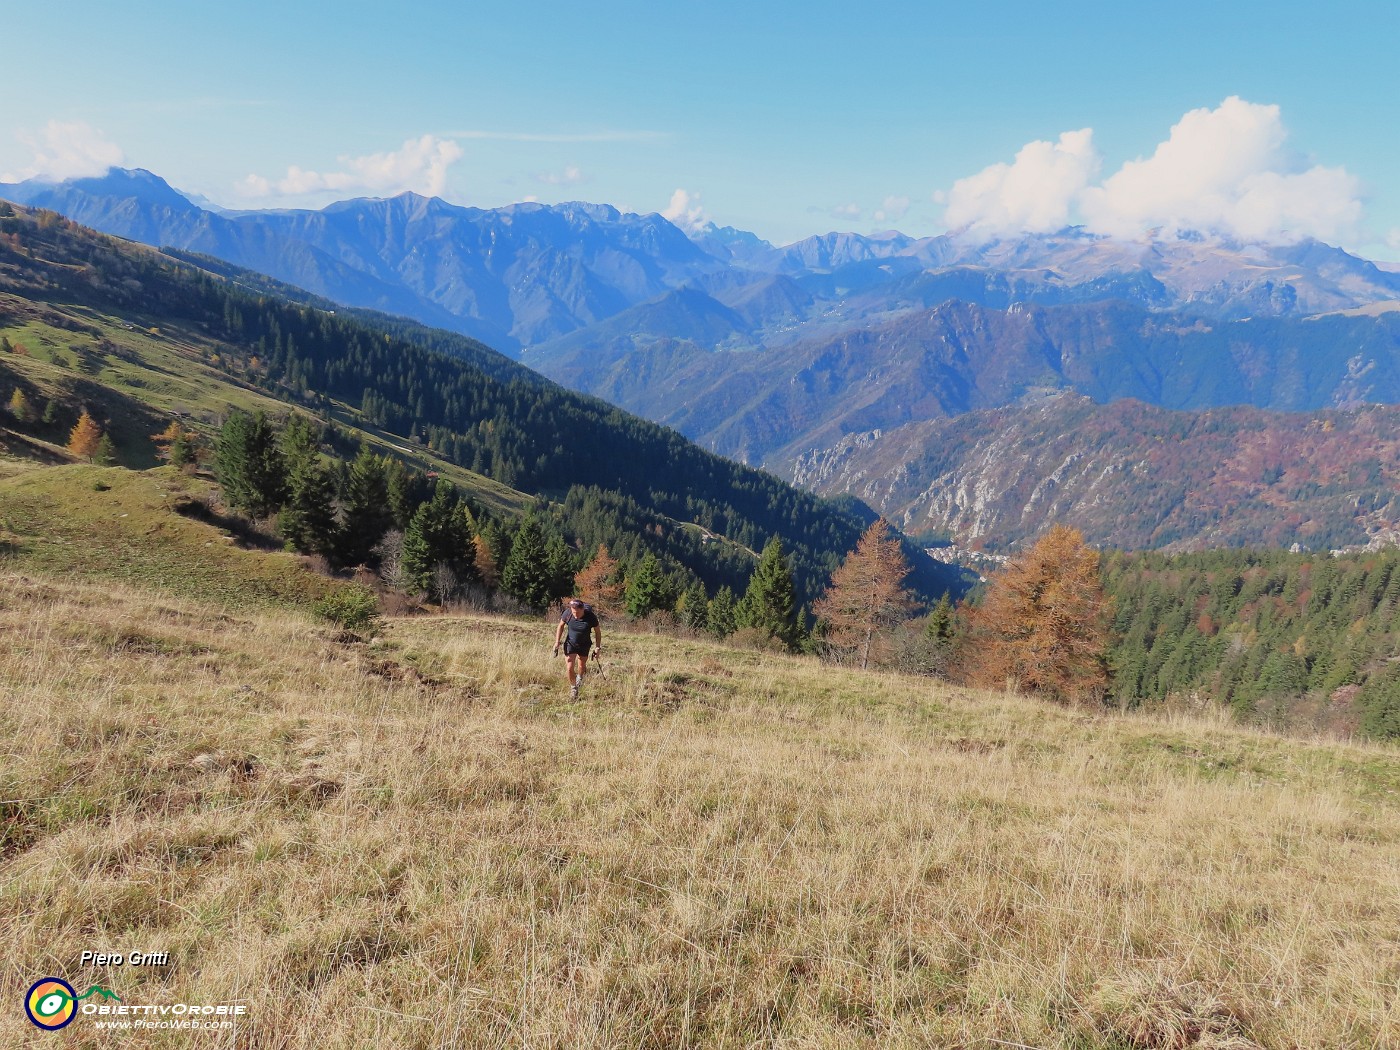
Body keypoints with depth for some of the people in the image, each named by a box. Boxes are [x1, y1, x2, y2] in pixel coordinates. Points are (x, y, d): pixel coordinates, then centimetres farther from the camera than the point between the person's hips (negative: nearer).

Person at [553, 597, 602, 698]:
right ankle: (573, 687, 16)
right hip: (570, 643, 0)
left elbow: (598, 631, -8)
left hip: (584, 645, 0)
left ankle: (579, 678, 50)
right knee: (570, 667, -8)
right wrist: (557, 642, -4)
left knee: (582, 666, 14)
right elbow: (561, 626, -4)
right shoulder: (567, 613, -22)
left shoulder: (591, 616, -25)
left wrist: (598, 646, -6)